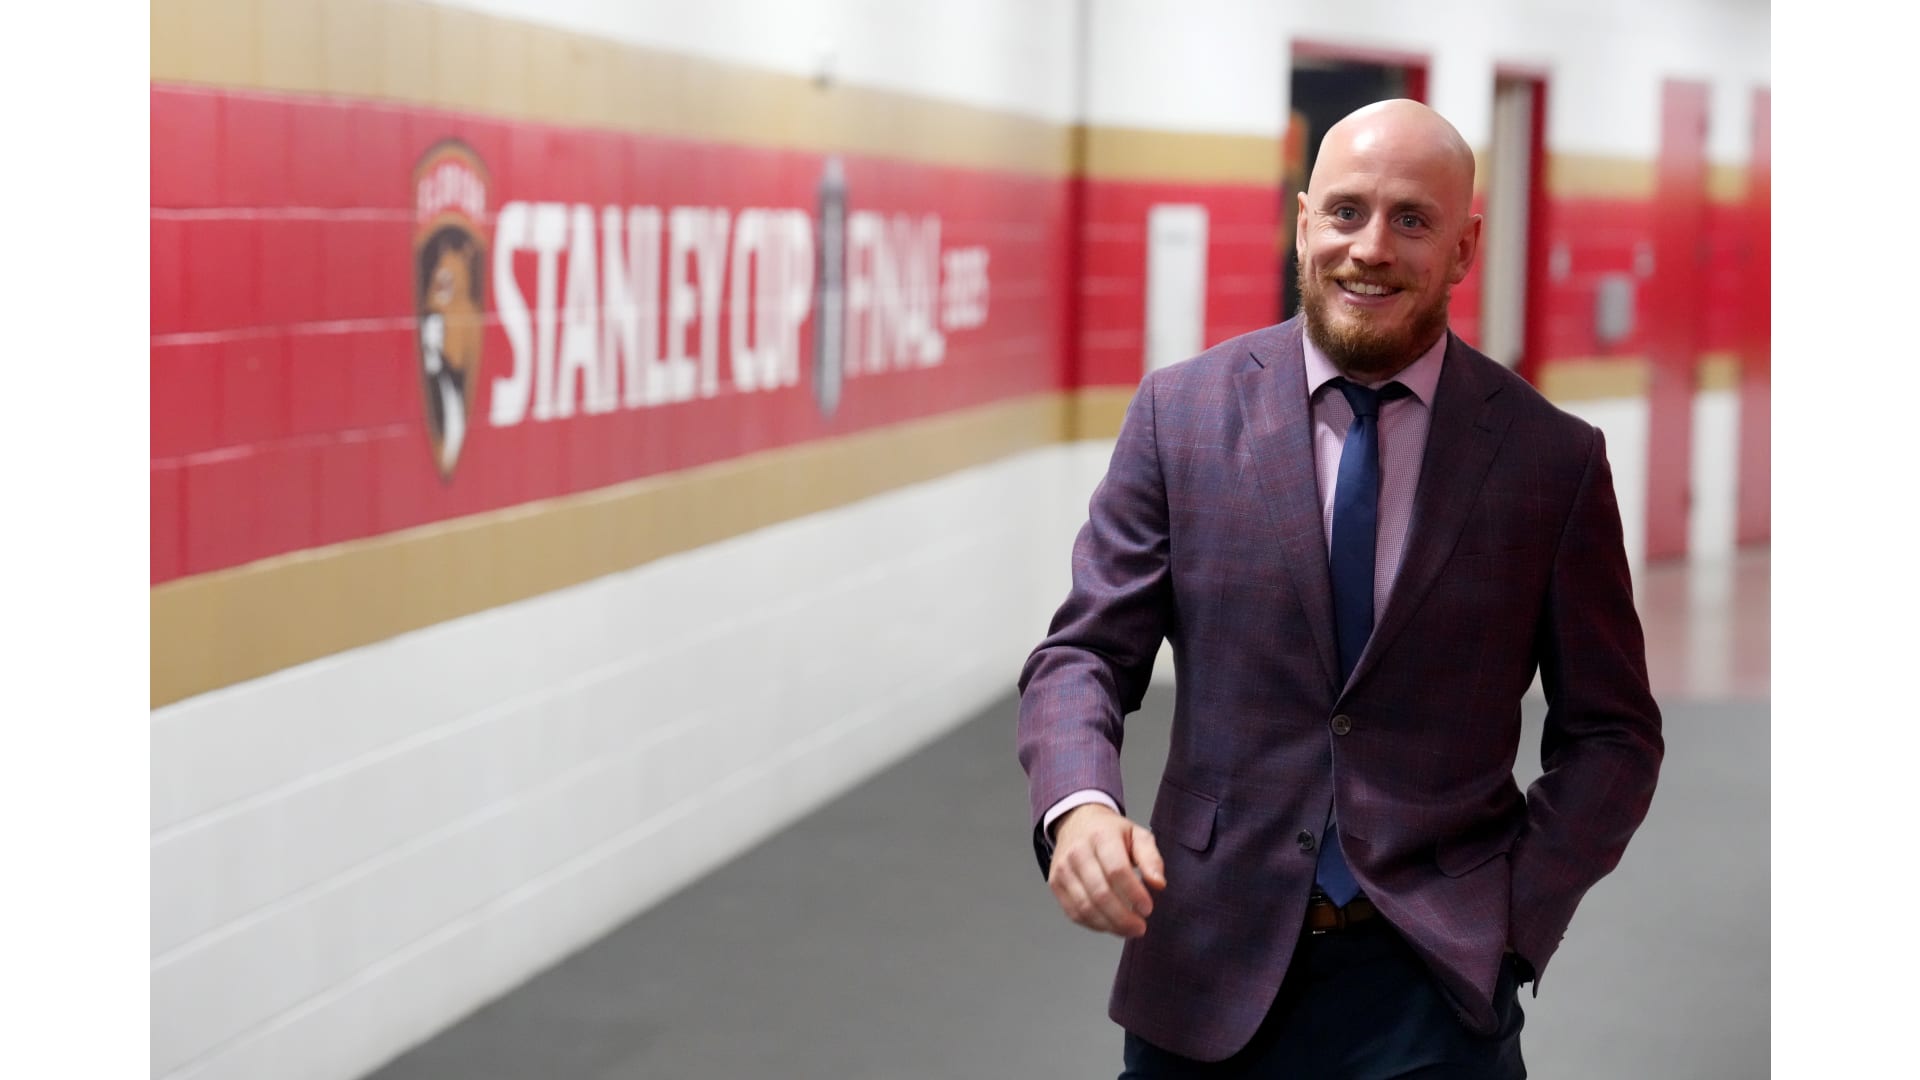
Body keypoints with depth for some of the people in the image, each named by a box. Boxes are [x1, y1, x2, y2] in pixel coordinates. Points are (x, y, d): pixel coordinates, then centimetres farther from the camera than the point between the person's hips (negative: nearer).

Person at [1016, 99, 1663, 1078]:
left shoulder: (1554, 461, -1)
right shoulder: (1180, 412, 0)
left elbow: (1611, 732, 5)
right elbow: (1085, 654, -1)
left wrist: (1517, 913, -8)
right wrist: (1078, 806, -21)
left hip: (1432, 982, -1)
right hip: (1207, 973, 1)